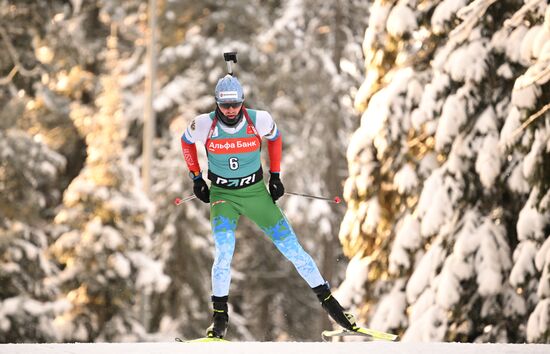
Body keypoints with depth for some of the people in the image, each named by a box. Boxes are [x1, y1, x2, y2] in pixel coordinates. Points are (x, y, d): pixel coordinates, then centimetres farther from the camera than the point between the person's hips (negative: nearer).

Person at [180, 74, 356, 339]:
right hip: (222, 194, -1)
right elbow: (187, 142, 6)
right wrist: (196, 178, 7)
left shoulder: (259, 120, -16)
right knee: (224, 253, -20)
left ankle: (326, 299, 10)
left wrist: (275, 175, 8)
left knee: (291, 247, -1)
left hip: (256, 192, 1)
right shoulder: (204, 125, -17)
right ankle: (219, 315, -6)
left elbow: (275, 138, 8)